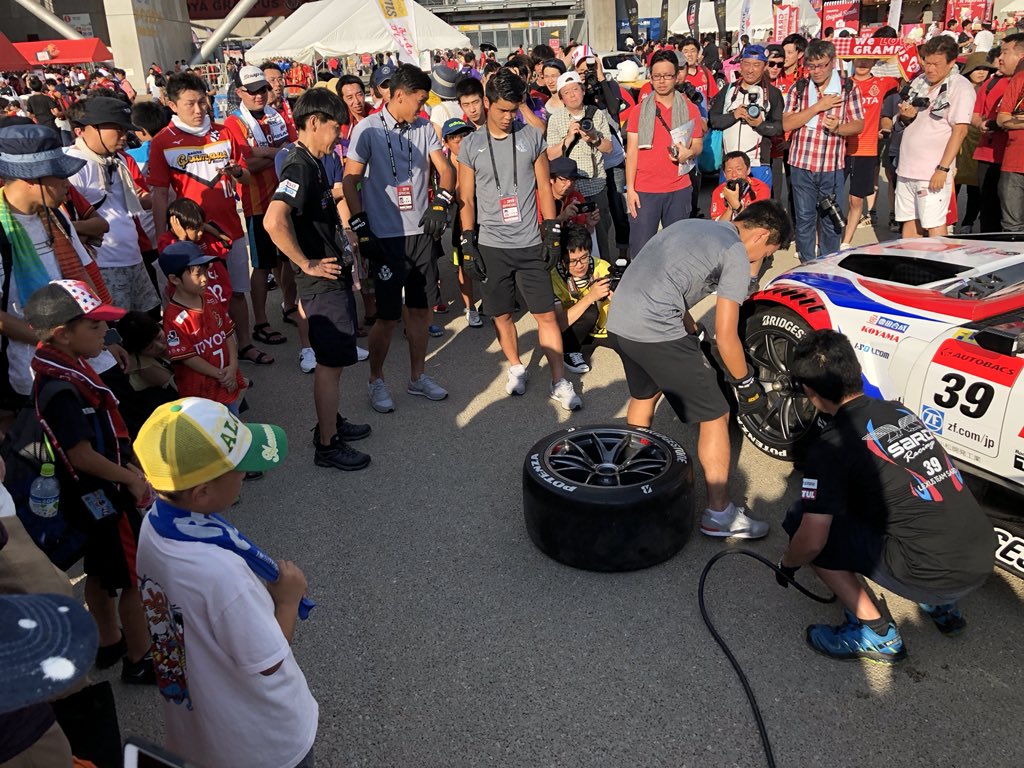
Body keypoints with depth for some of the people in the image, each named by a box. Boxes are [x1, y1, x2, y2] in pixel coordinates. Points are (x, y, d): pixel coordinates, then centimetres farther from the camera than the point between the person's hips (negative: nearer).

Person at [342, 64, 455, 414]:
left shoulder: (424, 128, 9)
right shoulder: (368, 129, -6)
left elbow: (445, 169, 9)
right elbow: (350, 181, -6)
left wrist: (440, 204, -9)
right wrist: (362, 230, -12)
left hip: (421, 233, 5)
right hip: (386, 237, -5)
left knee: (421, 309, 12)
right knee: (388, 316, 0)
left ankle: (417, 376, 27)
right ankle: (376, 381, 19)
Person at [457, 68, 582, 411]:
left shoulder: (532, 137, 4)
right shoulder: (471, 145, 2)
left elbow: (544, 187, 8)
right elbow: (466, 199, 3)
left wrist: (552, 232, 1)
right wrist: (468, 244, -3)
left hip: (530, 244, 0)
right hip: (491, 247, 0)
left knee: (547, 315, -1)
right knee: (502, 315, 9)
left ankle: (559, 382, 6)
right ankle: (516, 367, 31)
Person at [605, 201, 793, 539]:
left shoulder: (692, 226, 23)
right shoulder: (736, 254, -2)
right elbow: (726, 337, -3)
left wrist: (695, 336, 31)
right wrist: (747, 384, 10)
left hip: (618, 321, 9)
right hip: (656, 333, -9)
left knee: (644, 396, 33)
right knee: (715, 416, 5)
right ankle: (719, 515, 13)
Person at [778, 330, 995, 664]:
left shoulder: (831, 445, -12)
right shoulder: (900, 411, 10)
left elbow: (811, 542, -12)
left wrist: (786, 562, 10)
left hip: (936, 574, -8)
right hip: (983, 558, 8)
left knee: (801, 521, 0)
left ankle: (875, 633, 3)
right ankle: (941, 605, 25)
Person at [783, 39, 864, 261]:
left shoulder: (848, 89, 3)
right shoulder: (798, 88, 4)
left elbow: (859, 125, 4)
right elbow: (787, 124, -6)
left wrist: (838, 128, -16)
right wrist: (819, 106, -13)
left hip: (833, 167, 0)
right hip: (801, 164, 1)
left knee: (831, 221, 8)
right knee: (804, 219, 8)